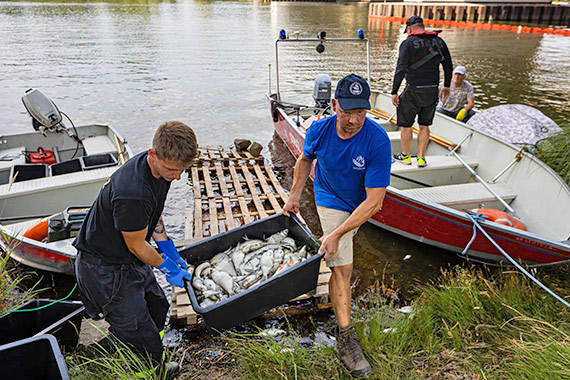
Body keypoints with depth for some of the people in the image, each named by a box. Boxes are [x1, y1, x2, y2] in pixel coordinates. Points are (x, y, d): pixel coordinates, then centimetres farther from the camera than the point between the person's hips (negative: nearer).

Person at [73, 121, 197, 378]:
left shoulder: (160, 167, -8)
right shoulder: (132, 194, -37)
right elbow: (136, 245, -22)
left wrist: (168, 249, 12)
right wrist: (167, 266, -6)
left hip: (129, 260, 9)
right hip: (105, 268, -9)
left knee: (157, 306, 20)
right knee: (140, 333, 1)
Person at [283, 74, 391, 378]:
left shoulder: (377, 140, -33)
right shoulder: (319, 131, -23)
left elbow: (373, 200, -32)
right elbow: (305, 159, 2)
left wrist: (337, 233, -35)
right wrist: (294, 196, 0)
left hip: (363, 203, 1)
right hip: (332, 201, -1)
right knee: (342, 267, -11)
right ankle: (345, 335, -2)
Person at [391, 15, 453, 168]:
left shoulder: (408, 43, -7)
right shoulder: (438, 41, 8)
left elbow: (400, 69, -15)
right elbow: (448, 65, 12)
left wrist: (394, 92, -11)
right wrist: (446, 86, 24)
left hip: (413, 91, -5)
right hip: (432, 91, 5)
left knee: (406, 125, 11)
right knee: (424, 125, 16)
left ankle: (405, 156, 22)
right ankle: (421, 157, 17)